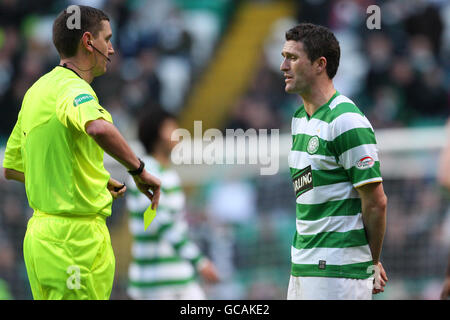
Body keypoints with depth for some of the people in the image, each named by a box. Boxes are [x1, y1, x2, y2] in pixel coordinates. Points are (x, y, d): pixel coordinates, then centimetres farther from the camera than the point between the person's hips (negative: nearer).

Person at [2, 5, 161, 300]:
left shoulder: (37, 90, 14)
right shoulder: (72, 88, -15)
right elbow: (99, 129, -40)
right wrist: (139, 170, -23)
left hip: (40, 231, 10)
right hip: (77, 238, -9)